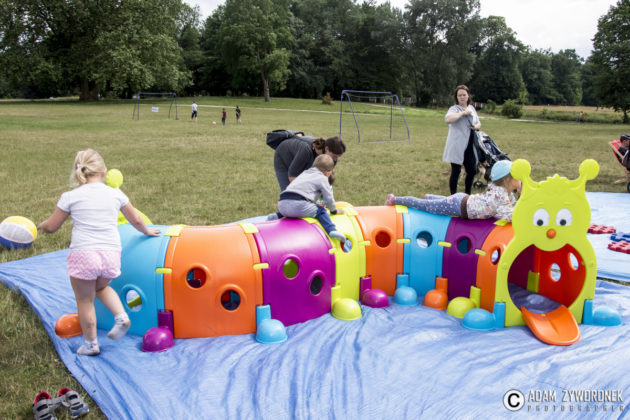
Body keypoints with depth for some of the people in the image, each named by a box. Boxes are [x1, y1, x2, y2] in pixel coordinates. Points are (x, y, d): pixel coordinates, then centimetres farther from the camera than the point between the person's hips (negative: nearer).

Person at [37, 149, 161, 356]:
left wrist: (41, 225, 31)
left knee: (84, 300, 14)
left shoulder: (70, 197, 1)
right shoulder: (115, 194, 7)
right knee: (101, 286, 30)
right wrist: (147, 231, 39)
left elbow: (51, 227, 8)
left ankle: (90, 344, 26)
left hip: (83, 254, -3)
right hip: (111, 255, 3)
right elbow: (136, 221, 19)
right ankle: (121, 316, 10)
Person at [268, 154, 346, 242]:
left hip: (282, 204, 7)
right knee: (320, 211, 7)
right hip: (297, 204, -7)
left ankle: (277, 215, 17)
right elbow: (328, 198, 11)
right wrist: (334, 210, 28)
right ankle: (332, 230, -12)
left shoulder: (304, 173, 33)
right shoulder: (322, 178, 12)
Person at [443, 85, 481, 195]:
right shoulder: (454, 108, -8)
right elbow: (448, 119, -30)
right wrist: (463, 112, -23)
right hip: (457, 147, -7)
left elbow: (478, 123, 24)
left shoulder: (471, 108, 14)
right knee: (456, 171, -2)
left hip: (470, 146, 7)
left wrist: (476, 126, 0)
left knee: (472, 171, 12)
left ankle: (467, 195, 29)